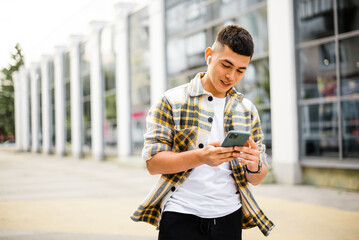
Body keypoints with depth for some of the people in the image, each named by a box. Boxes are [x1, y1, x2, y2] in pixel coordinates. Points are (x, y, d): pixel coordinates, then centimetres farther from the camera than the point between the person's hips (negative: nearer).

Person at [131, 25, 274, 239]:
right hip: (180, 218, -3)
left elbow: (256, 179, 10)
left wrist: (255, 166, -15)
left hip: (228, 218, 4)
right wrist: (200, 157, -25)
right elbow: (153, 162, -9)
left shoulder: (248, 111, 9)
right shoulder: (172, 101, -2)